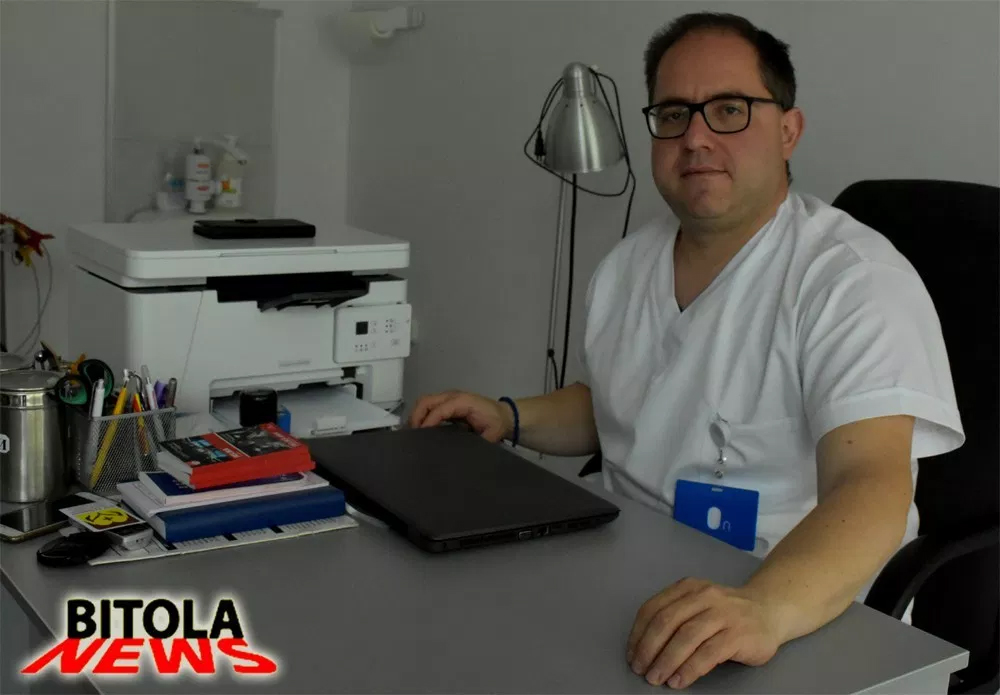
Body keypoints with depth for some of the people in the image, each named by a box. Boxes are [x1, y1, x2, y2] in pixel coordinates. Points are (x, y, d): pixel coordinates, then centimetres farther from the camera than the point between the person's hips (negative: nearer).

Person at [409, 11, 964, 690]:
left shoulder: (855, 278, -15)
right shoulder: (628, 264, 8)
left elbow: (874, 485, -27)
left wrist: (762, 608, -44)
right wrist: (510, 418, 5)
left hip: (800, 615, -5)